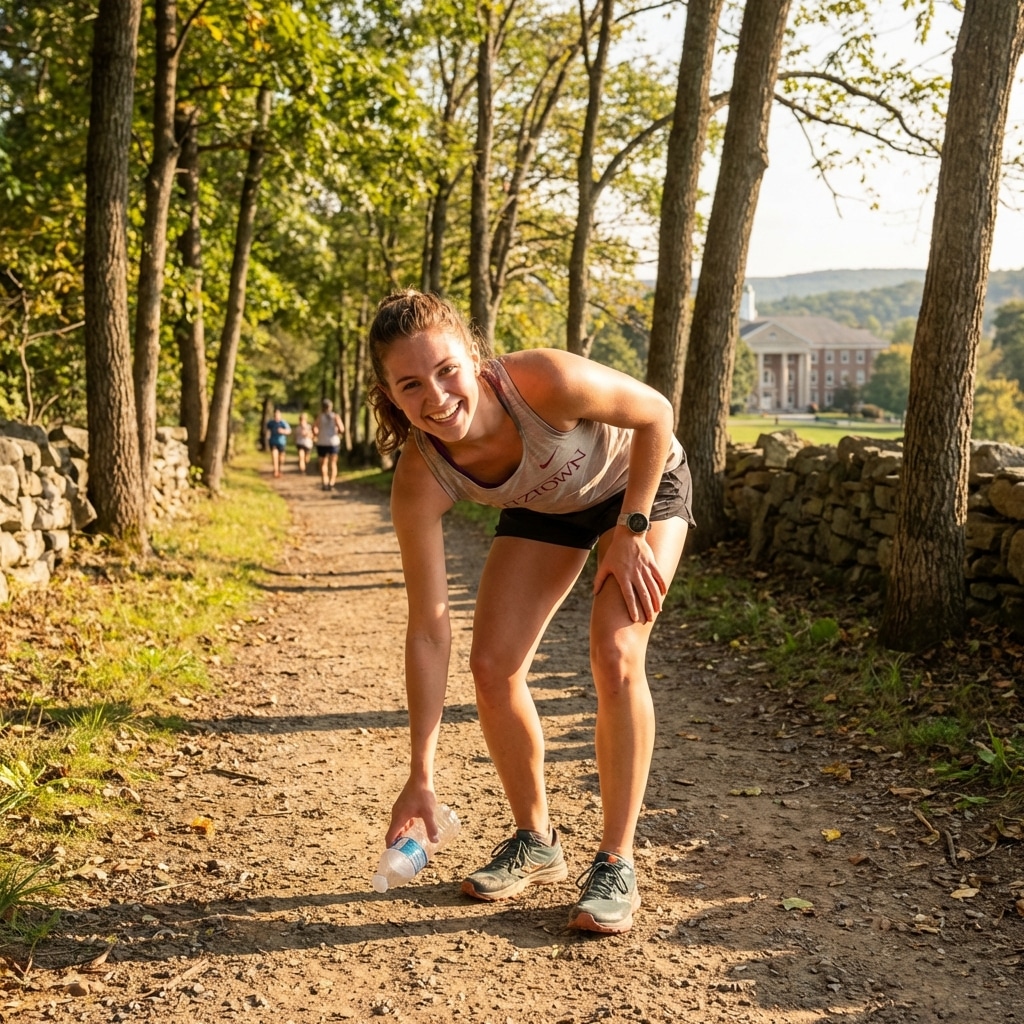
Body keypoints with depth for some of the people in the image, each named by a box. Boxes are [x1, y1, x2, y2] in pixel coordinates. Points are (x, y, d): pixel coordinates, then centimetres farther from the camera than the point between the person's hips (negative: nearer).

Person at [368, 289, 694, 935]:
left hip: (642, 482, -3)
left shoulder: (544, 381, -41)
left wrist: (631, 532, -21)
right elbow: (428, 633, -25)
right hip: (544, 508, 4)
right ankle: (537, 845, 16)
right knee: (494, 666, -6)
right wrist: (421, 777, -24)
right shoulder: (420, 481, -30)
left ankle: (617, 865, -6)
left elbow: (655, 414, -21)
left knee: (615, 658, -20)